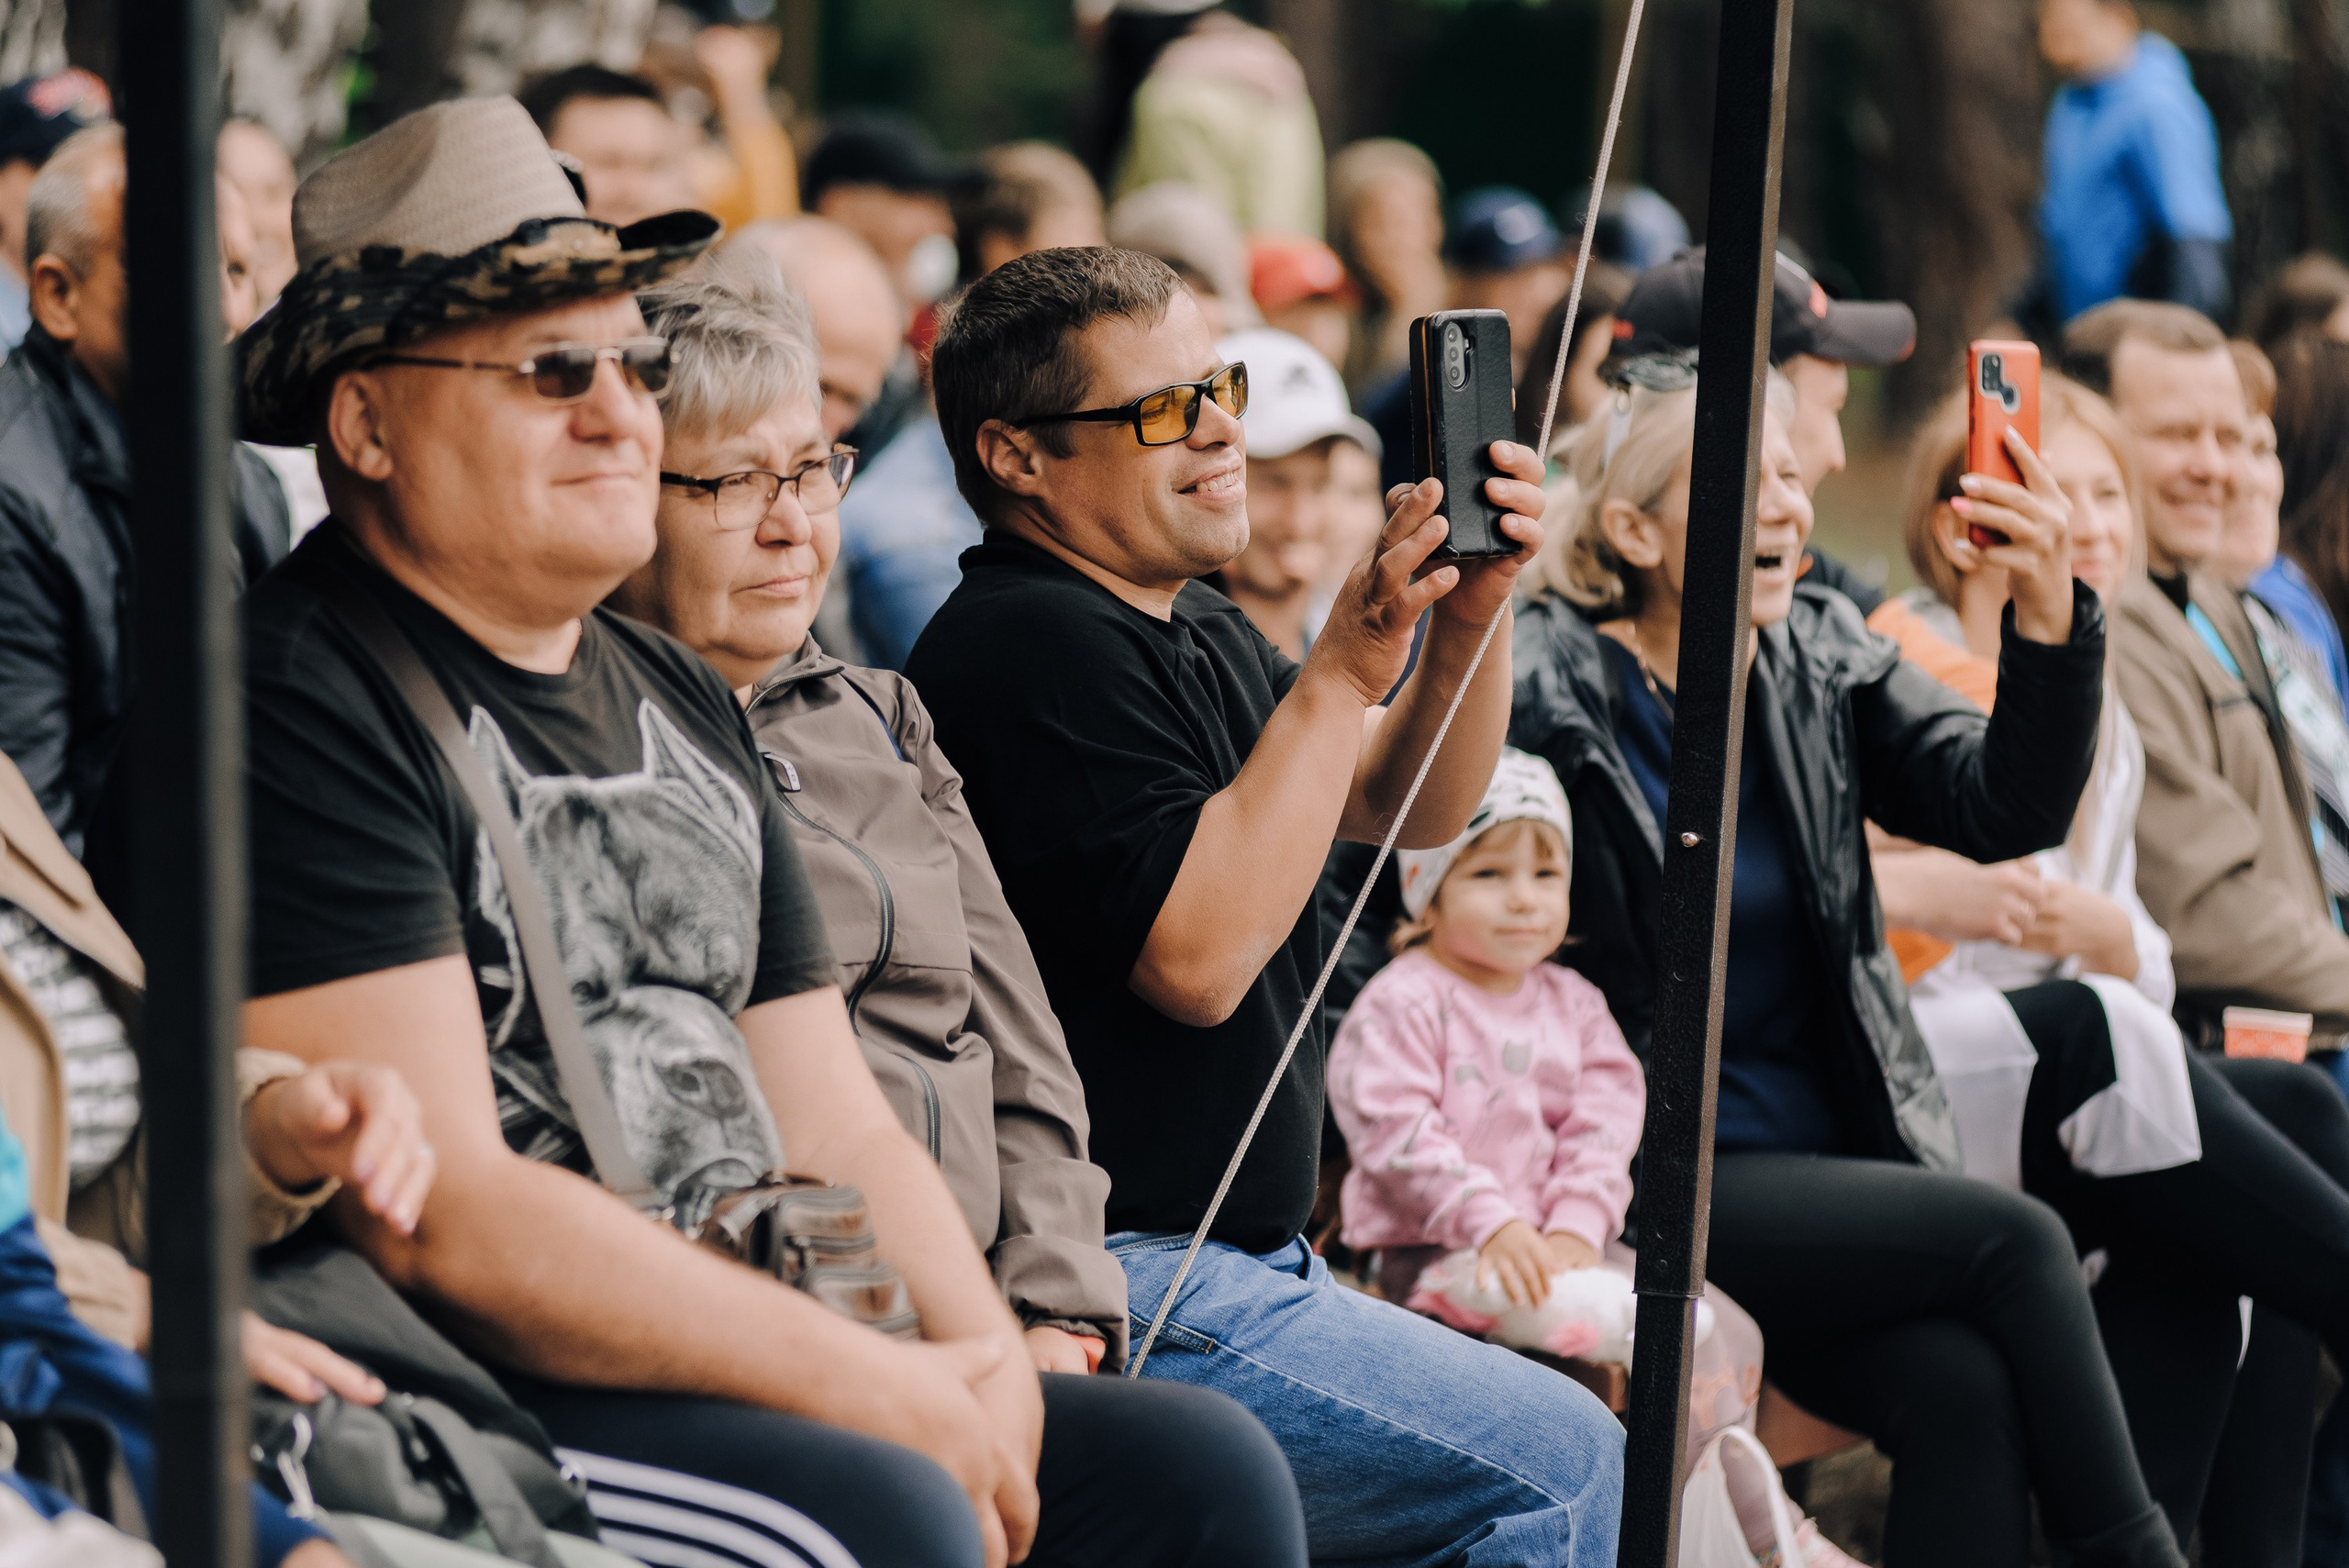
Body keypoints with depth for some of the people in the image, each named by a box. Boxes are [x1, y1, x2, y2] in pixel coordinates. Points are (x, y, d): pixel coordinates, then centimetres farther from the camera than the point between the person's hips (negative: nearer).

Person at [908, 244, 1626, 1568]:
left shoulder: (1191, 625, 16)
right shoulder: (1036, 646, -17)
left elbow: (1419, 808, 18)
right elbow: (1198, 954, -24)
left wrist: (1472, 616, -1)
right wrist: (1346, 669, -22)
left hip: (1242, 1253, 11)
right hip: (1117, 1287, -11)